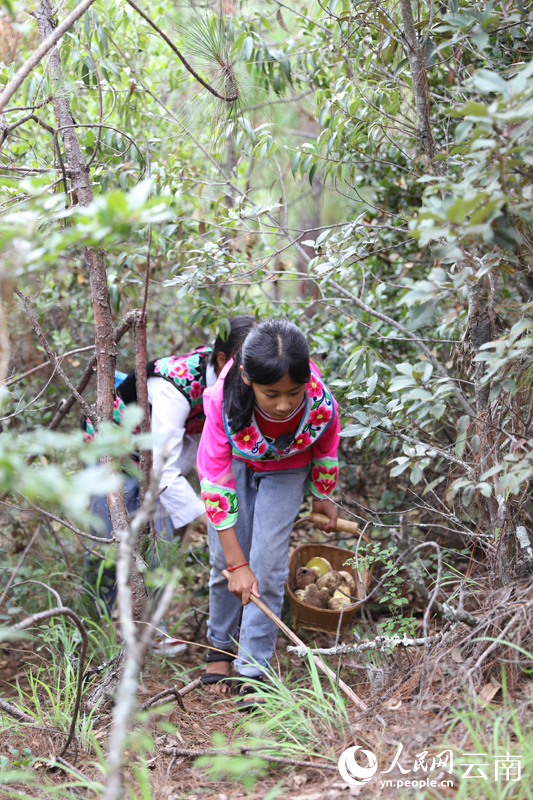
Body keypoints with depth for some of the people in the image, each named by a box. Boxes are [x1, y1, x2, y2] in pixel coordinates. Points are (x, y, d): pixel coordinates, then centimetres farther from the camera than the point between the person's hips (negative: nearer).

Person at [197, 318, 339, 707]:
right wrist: (237, 564, -30)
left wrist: (322, 496, 8)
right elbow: (216, 485, -31)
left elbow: (326, 452, -10)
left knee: (267, 564, -10)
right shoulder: (224, 402, -39)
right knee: (225, 559, -1)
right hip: (235, 461, 0)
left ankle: (253, 671, 1)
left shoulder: (321, 405, -37)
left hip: (286, 471, 0)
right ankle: (221, 646, 25)